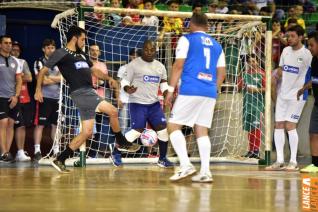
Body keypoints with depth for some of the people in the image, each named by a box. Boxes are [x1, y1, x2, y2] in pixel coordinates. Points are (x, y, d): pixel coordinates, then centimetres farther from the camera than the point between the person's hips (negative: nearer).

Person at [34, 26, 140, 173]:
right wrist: (38, 89, -11)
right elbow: (43, 70, -1)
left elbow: (94, 71, 29)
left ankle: (60, 160, 10)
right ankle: (122, 143, 4)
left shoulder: (81, 55, 23)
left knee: (87, 132, 6)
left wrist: (108, 78, 11)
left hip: (89, 93, 9)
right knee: (112, 111, -15)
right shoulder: (61, 53, 0)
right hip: (80, 93, -9)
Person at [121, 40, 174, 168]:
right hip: (138, 104, -5)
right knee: (137, 131, -13)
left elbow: (163, 84, 21)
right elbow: (124, 81, -5)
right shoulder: (134, 65, -5)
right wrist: (127, 89, -28)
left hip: (154, 104, 5)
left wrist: (167, 93, 0)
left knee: (163, 129, -3)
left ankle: (162, 159, 12)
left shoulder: (160, 66, 11)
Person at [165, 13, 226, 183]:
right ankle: (205, 171, -2)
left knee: (173, 125, 2)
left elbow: (178, 66, -6)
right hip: (210, 93, 5)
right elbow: (221, 73, 15)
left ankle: (185, 165, -13)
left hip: (190, 91, -5)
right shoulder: (216, 45, 18)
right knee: (202, 130, 8)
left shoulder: (187, 40, 3)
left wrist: (171, 89, -5)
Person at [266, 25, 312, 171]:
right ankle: (279, 161, 10)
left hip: (297, 95, -7)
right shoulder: (286, 50, 8)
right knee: (278, 125, 4)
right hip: (283, 93, 7)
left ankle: (293, 162, -4)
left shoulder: (306, 55, -12)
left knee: (290, 126, -12)